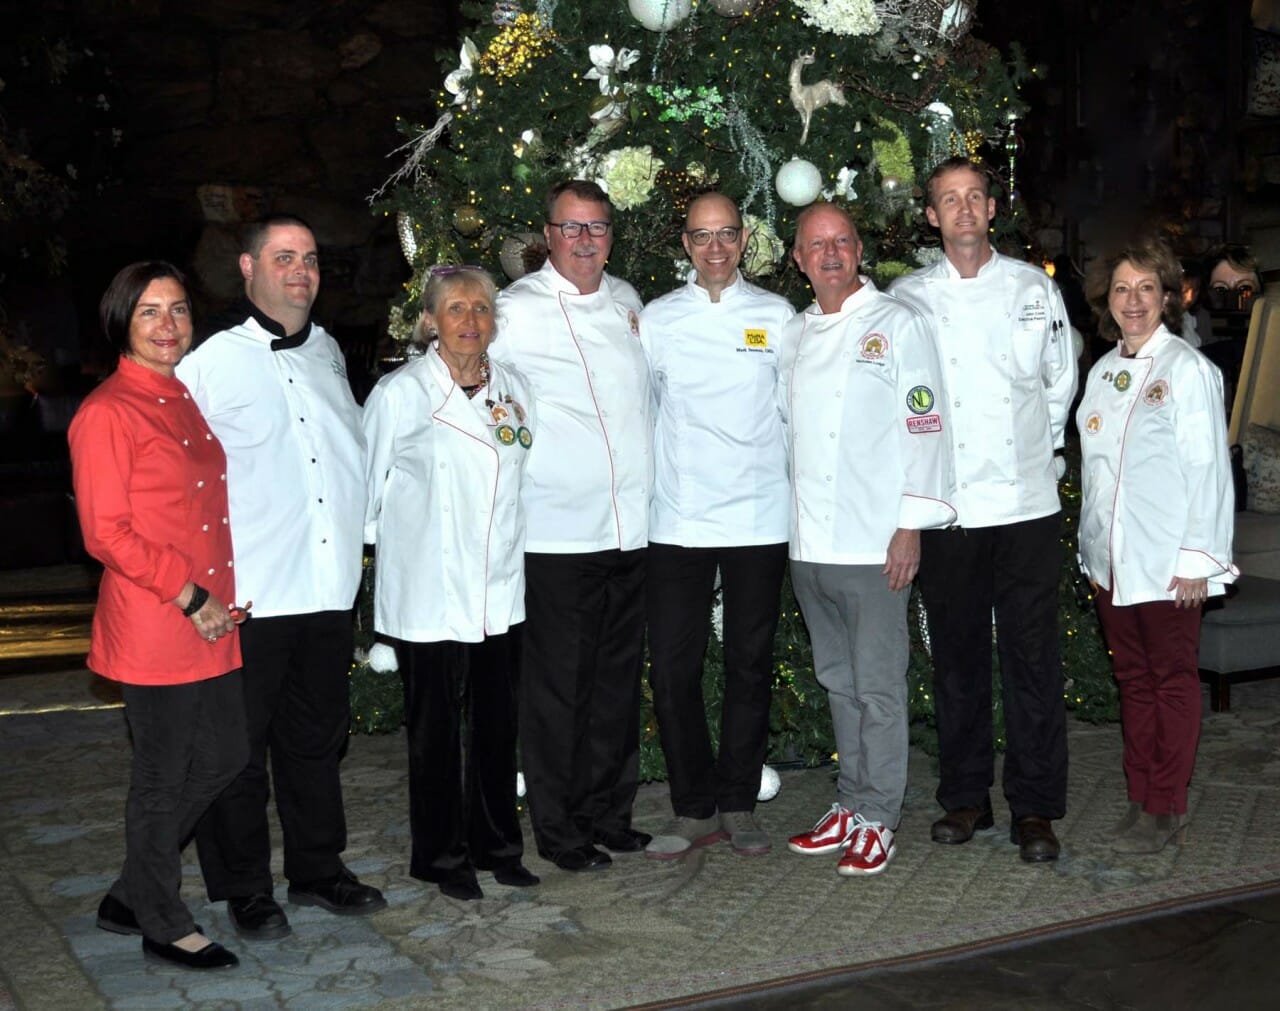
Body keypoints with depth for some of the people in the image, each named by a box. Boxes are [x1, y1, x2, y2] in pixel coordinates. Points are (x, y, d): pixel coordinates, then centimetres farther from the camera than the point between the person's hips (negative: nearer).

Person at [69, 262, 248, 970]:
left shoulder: (188, 401, 13)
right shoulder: (107, 413, -11)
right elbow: (105, 532, -15)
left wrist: (228, 591, 10)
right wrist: (188, 596, -16)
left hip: (210, 622, 8)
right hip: (154, 627, -8)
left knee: (223, 759, 15)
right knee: (162, 777, 5)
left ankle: (130, 896, 31)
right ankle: (163, 925, 23)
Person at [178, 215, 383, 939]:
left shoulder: (328, 354, 12)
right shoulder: (210, 363, -7)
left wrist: (360, 532, 19)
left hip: (330, 586, 6)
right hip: (250, 594, -6)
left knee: (318, 736, 16)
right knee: (241, 743, 5)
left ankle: (318, 869, 30)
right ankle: (246, 888, 20)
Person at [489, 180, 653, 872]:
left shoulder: (626, 301, 12)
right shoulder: (516, 310, -6)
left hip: (628, 527, 6)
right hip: (556, 530, -6)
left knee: (618, 680, 13)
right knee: (556, 685, 1)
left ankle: (609, 813, 26)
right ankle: (559, 829, 15)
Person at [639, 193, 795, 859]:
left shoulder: (777, 316, 6)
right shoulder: (656, 319, 7)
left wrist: (798, 491, 3)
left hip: (759, 519, 0)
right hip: (677, 521, 0)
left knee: (750, 666, 7)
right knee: (672, 668, 0)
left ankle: (738, 804, 21)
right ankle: (694, 809, 14)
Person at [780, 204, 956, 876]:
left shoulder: (897, 324, -3)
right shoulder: (794, 335, 14)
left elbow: (924, 427, -7)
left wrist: (910, 526, -13)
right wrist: (787, 524, 14)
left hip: (873, 542, -6)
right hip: (809, 543, 6)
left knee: (878, 686, -1)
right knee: (839, 681, 14)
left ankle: (877, 819, 9)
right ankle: (850, 805, 25)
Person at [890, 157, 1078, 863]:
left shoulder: (1034, 288, 8)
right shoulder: (908, 297, 6)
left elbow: (1060, 382, 15)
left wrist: (1040, 451, 12)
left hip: (1026, 503, 0)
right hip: (946, 507, 0)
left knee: (1032, 660, 0)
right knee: (956, 659, 8)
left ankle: (1035, 810, 10)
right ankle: (965, 797, 21)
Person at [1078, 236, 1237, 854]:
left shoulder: (1187, 369, -8)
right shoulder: (1102, 372, 12)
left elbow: (1207, 468, -11)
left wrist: (1197, 558, -14)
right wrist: (1090, 547, 13)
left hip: (1166, 563, -6)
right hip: (1109, 559, 6)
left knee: (1173, 679, 3)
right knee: (1132, 676, 13)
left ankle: (1166, 809, 11)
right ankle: (1140, 797, 22)